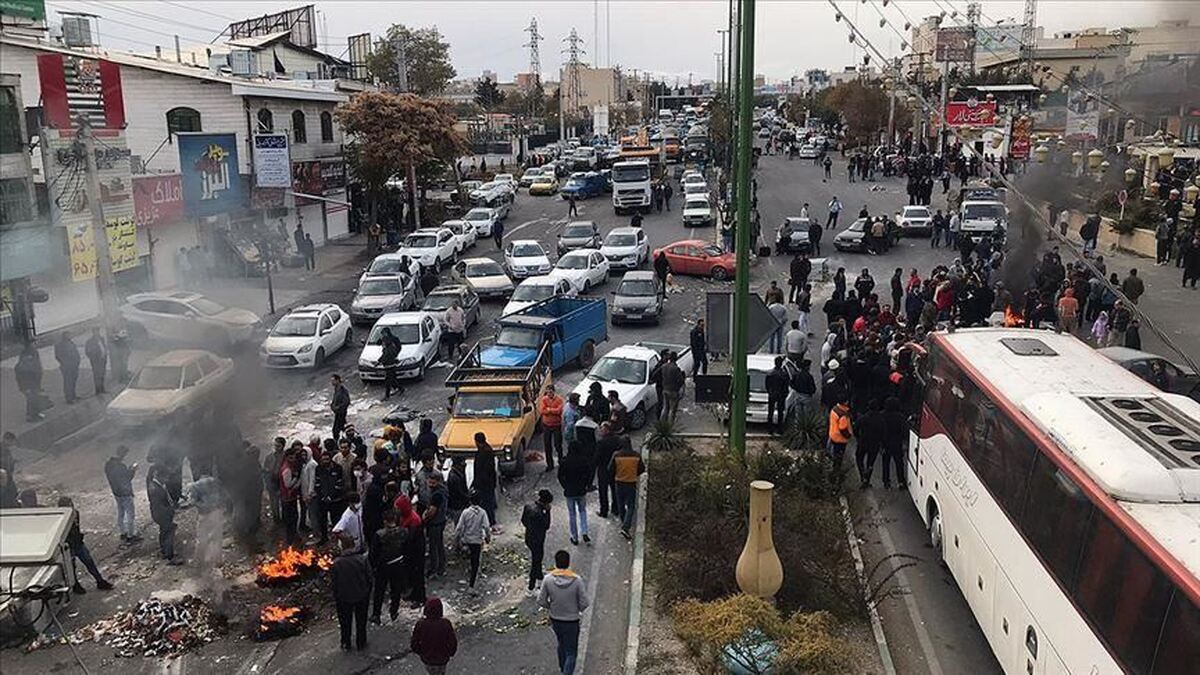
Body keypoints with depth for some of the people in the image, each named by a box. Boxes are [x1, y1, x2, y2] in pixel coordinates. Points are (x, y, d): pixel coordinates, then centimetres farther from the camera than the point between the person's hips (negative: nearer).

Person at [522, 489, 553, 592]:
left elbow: (523, 520, 5)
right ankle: (531, 588, 22)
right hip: (537, 541, -8)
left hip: (528, 538, 8)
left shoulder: (528, 505, -8)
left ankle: (539, 578, 50)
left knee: (537, 559, 29)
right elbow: (546, 526, -21)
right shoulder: (539, 513, -34)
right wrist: (547, 511, -23)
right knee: (536, 563, 9)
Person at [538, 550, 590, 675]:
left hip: (555, 620, 4)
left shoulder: (548, 579, -17)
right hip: (571, 622, -4)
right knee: (571, 653, 10)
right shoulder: (577, 580, -22)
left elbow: (541, 601, -9)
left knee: (561, 645, 30)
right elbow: (584, 603, -15)